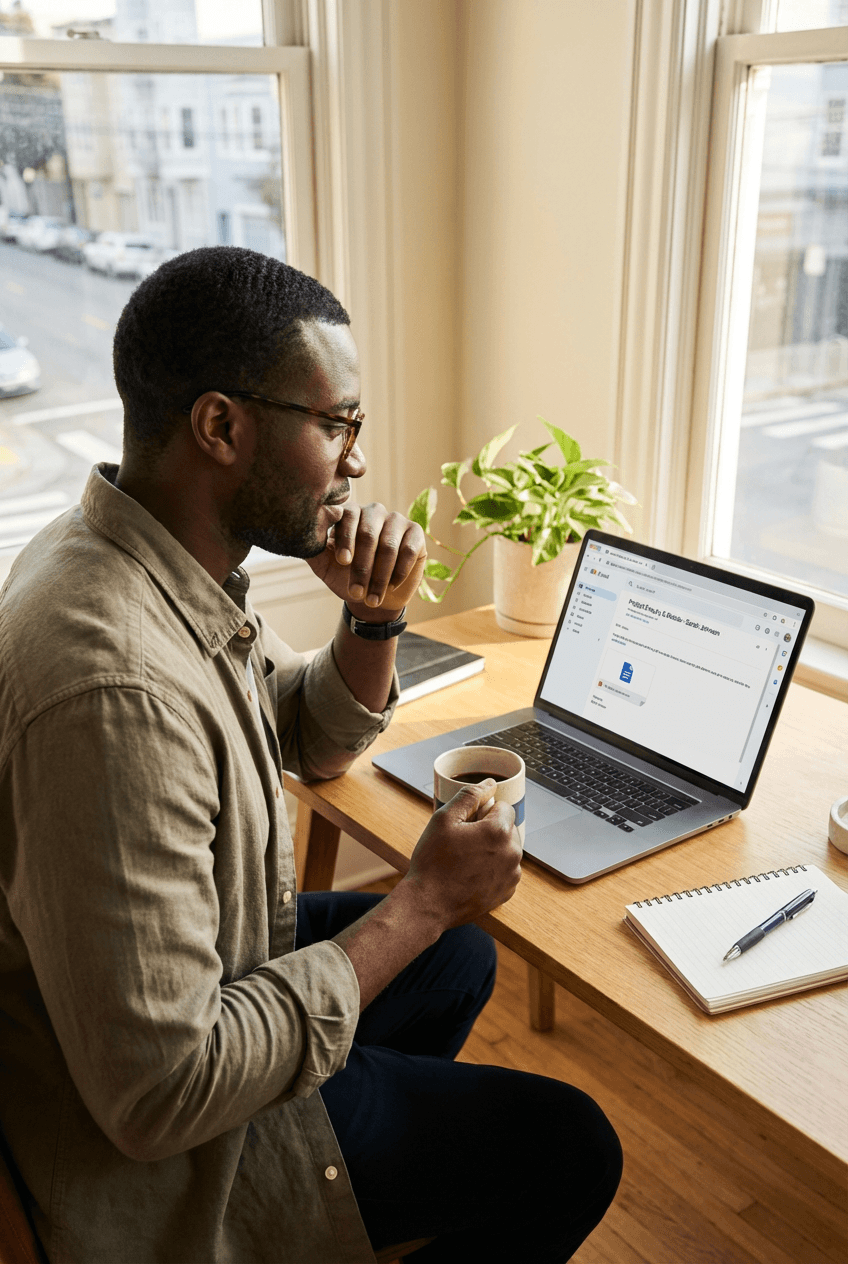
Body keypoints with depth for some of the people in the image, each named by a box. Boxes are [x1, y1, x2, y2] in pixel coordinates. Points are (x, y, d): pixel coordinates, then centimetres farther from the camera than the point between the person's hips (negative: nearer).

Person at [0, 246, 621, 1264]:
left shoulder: (179, 564, -6)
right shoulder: (116, 687, -38)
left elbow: (316, 742, 10)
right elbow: (160, 1095, -34)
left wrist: (373, 618, -11)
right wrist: (423, 899, -26)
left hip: (216, 963, 9)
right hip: (156, 1137, -8)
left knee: (461, 958, 23)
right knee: (570, 1150, -1)